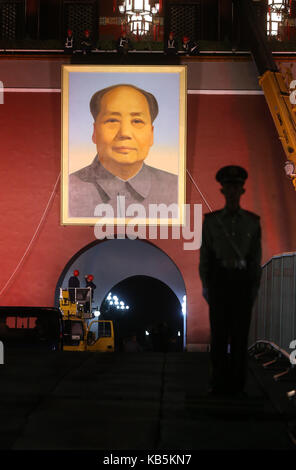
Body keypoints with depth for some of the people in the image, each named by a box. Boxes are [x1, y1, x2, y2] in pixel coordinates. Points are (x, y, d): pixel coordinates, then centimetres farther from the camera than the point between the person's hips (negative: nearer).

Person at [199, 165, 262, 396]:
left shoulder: (253, 221, 5)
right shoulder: (211, 220, 4)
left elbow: (256, 256, 6)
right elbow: (205, 254, 5)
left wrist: (255, 287, 0)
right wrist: (205, 285, 0)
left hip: (243, 280, 1)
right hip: (219, 280, 0)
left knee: (240, 332, 1)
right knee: (219, 332, -1)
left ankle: (237, 384, 9)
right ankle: (219, 383, 7)